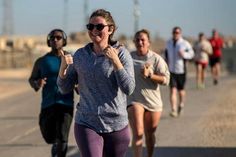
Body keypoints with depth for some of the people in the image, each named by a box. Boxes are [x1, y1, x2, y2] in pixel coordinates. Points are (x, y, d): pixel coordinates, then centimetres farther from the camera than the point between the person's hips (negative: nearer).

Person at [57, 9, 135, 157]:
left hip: (116, 125, 0)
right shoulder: (80, 55, 3)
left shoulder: (121, 53, -5)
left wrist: (115, 61, -24)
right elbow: (65, 88, 6)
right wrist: (63, 67, -13)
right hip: (86, 124, 0)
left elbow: (129, 89, -14)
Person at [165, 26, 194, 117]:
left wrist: (184, 54, -17)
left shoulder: (185, 43, -5)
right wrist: (166, 60, 9)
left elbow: (191, 54, 1)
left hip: (181, 70, -1)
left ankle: (181, 104, 41)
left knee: (181, 90, 12)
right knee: (173, 90, -11)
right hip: (171, 70, 1)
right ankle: (174, 110, -16)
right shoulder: (168, 43, 7)